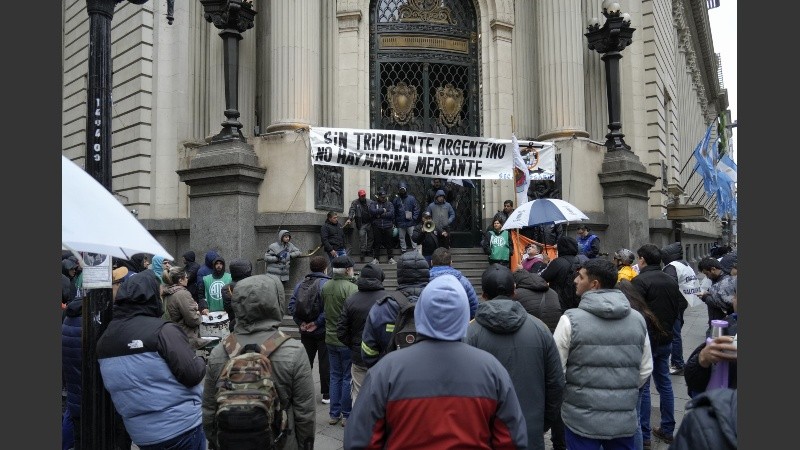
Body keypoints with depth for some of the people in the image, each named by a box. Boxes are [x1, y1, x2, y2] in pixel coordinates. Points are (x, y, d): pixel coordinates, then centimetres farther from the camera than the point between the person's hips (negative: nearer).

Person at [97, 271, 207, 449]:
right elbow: (193, 375, -18)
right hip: (181, 426, -6)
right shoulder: (162, 330, -17)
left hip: (140, 434, 6)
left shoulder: (104, 339, 3)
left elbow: (115, 385, 13)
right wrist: (200, 361, 1)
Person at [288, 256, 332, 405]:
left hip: (305, 331, 5)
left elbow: (291, 306, -4)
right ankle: (326, 394, 12)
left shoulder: (301, 284, 3)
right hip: (322, 331, -5)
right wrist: (317, 323, -19)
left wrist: (301, 322, -8)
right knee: (325, 363, 6)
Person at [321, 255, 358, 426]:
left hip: (330, 339, 6)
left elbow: (323, 310, 9)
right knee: (347, 377, 6)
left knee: (335, 376, 17)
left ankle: (334, 414, 23)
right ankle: (346, 415, 14)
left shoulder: (325, 287, 2)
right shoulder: (351, 288, -19)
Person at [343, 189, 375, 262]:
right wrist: (349, 219, -25)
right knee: (361, 236, -12)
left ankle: (369, 251, 16)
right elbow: (351, 211, -8)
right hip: (361, 224, -3)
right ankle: (363, 251, -8)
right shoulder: (355, 203, 4)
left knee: (371, 237, 6)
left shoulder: (370, 202, 10)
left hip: (370, 223, 3)